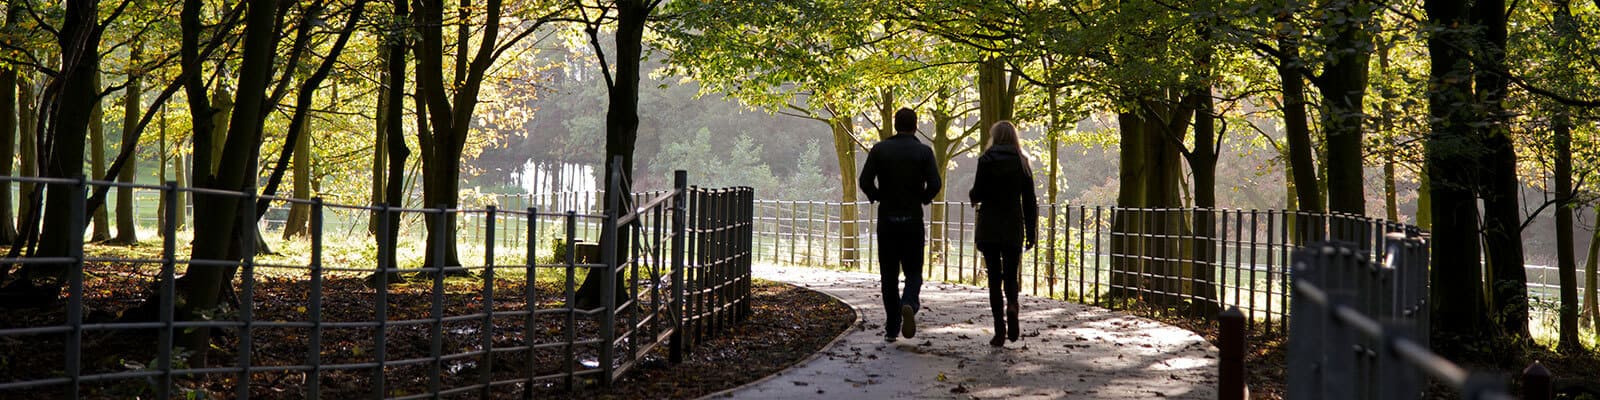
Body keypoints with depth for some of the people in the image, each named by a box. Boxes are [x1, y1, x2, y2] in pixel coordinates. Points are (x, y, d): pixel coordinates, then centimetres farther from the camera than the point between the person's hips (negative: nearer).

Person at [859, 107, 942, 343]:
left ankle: (892, 328, 8)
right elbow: (934, 184, -13)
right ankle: (909, 304, -22)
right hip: (913, 220, -1)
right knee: (913, 271, 8)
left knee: (889, 274, 8)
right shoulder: (924, 152, -2)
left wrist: (877, 197, 9)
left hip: (886, 219, 1)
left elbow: (865, 181, -9)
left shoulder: (880, 149, 0)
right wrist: (923, 198, 6)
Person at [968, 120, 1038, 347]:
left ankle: (1000, 330, -1)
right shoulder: (1021, 162, 3)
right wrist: (1032, 233, 8)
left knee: (994, 277, 4)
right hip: (1013, 229, 2)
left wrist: (973, 195, 16)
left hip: (989, 228, -2)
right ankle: (1012, 306, -20)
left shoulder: (987, 160, -5)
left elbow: (978, 194, -9)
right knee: (1011, 276, 13)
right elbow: (1030, 201, 3)